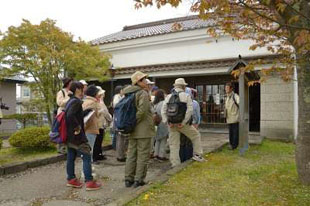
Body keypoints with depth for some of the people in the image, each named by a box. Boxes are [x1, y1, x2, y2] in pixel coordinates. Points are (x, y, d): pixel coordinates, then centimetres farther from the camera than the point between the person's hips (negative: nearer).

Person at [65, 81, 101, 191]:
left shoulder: (70, 101, 14)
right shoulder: (76, 101, -16)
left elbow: (68, 115, 21)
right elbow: (70, 115, -30)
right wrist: (77, 128, -20)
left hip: (70, 135, 10)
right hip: (77, 136, -10)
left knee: (71, 157, 15)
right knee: (87, 157, -5)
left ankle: (71, 179, 26)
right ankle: (89, 182, -2)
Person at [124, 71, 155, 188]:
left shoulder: (129, 94, 13)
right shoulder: (143, 93, -13)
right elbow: (142, 110, -25)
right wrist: (135, 121, -15)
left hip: (132, 131, 8)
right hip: (143, 130, -8)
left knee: (131, 154, 14)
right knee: (143, 155, 3)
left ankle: (128, 179, 20)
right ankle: (138, 180, 9)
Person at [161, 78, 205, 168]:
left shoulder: (168, 97, 8)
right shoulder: (186, 96, -2)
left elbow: (163, 111, 1)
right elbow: (189, 111, -13)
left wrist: (167, 122, 0)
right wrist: (183, 123, -12)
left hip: (172, 124, 3)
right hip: (182, 123, -3)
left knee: (173, 145, 9)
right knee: (196, 135, 20)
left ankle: (175, 164, 14)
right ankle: (197, 154, 20)